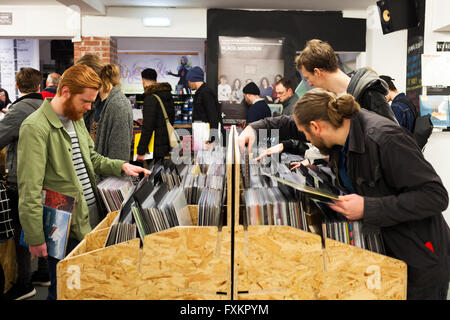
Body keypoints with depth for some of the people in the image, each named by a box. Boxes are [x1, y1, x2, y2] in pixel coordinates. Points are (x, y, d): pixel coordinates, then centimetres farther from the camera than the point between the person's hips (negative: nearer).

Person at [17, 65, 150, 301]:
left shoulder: (76, 119, 10)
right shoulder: (35, 128, -19)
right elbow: (29, 191, -20)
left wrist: (122, 166, 5)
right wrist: (35, 238, -19)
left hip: (91, 218, 8)